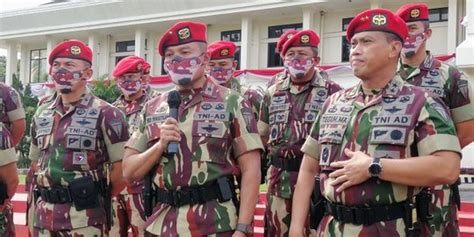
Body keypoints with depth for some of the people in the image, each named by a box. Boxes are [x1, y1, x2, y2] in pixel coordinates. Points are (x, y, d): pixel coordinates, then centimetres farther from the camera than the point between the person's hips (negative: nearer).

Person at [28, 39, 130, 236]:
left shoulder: (105, 115, -6)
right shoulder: (42, 114, 11)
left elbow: (121, 167, -7)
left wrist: (98, 198, -1)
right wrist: (50, 191, 12)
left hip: (85, 216, -5)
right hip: (44, 213, 5)